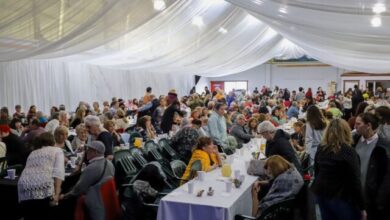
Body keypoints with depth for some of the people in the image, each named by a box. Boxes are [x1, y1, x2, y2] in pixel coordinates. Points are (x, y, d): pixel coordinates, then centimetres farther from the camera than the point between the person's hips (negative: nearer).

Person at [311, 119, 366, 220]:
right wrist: (362, 207, -8)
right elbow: (355, 181, -16)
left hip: (321, 194, 6)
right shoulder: (348, 152, -17)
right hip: (342, 197, -6)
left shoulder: (320, 148, 1)